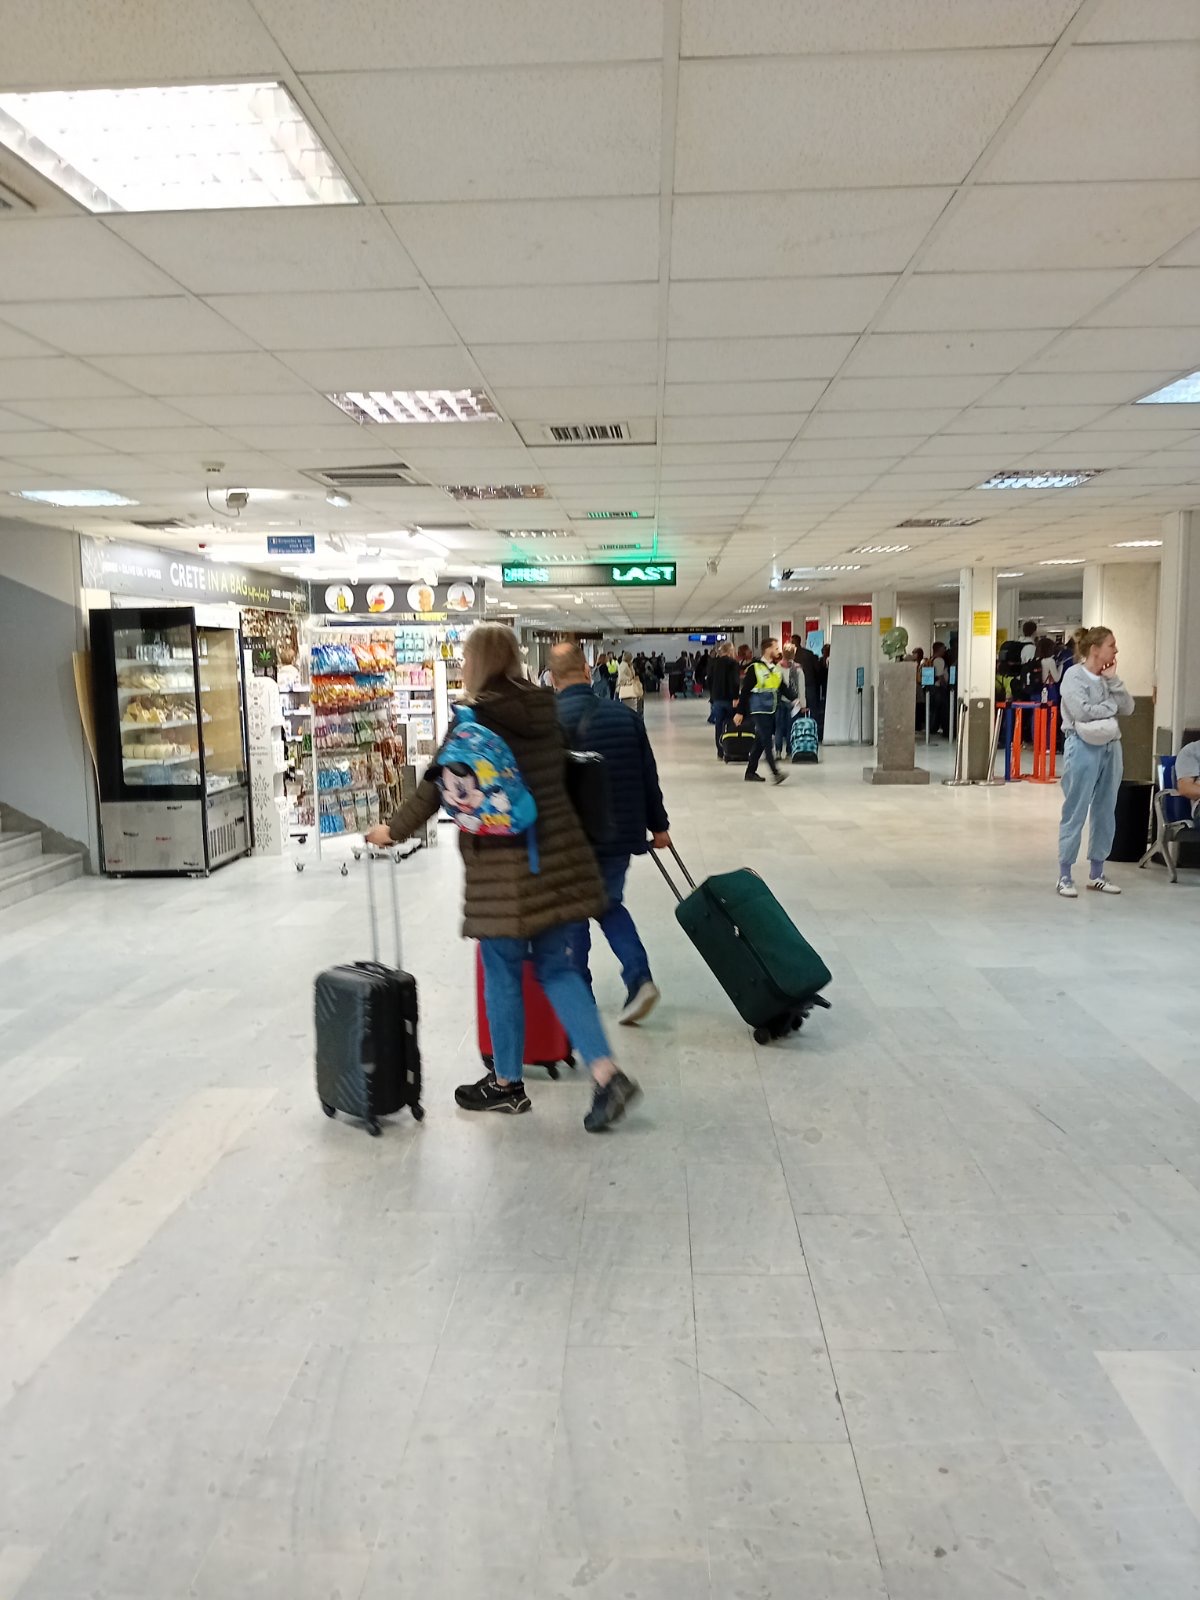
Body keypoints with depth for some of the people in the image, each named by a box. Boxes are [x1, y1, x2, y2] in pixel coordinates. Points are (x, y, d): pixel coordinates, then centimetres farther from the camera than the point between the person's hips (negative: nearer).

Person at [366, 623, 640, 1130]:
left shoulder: (475, 718, -10)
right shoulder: (546, 710, 7)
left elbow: (438, 786, -7)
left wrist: (393, 831, 6)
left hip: (504, 864, -6)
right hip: (558, 854, 6)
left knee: (502, 974, 9)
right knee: (556, 966, 12)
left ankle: (507, 1084, 23)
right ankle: (606, 1073, 2)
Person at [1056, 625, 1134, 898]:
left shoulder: (1107, 676, 12)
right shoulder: (1074, 675, -7)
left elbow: (1128, 708, 5)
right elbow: (1082, 712, -19)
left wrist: (1113, 680, -3)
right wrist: (1111, 706, -4)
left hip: (1111, 747, 7)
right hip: (1084, 747, -7)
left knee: (1105, 813, 10)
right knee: (1075, 813, -3)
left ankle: (1096, 874, 20)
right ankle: (1064, 876, 4)